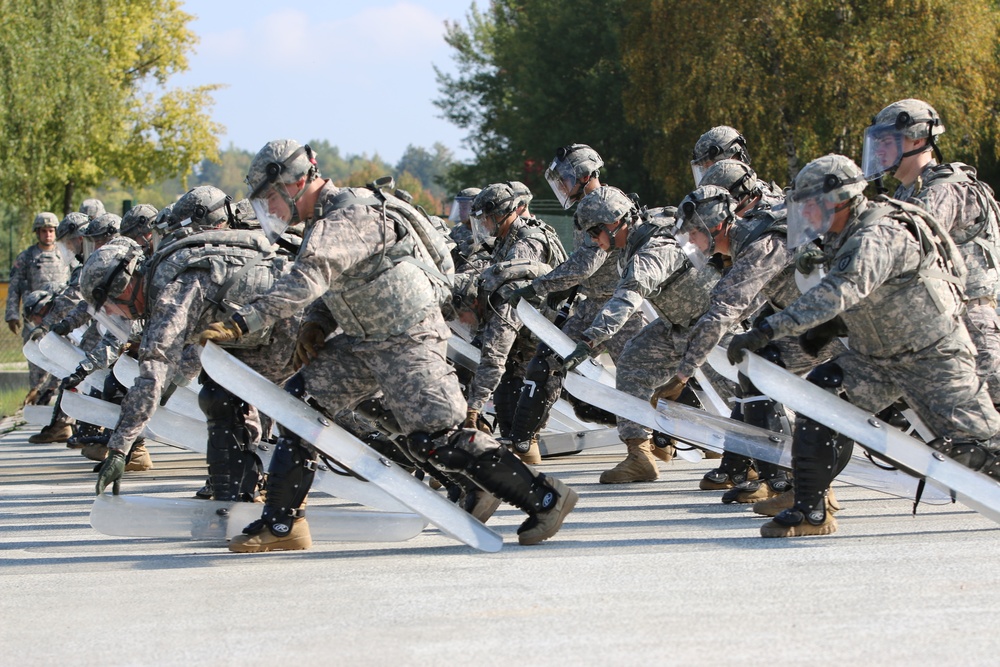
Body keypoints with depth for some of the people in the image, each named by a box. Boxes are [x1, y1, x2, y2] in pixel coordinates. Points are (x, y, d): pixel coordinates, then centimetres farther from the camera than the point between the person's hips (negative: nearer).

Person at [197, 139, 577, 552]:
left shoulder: (349, 219, -22)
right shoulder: (326, 218, 10)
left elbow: (306, 282, -34)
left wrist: (241, 324, -38)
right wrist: (317, 323, -1)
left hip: (409, 342, -10)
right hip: (363, 340, 10)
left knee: (436, 439, -14)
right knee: (301, 402, 4)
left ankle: (547, 499, -4)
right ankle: (281, 523, 10)